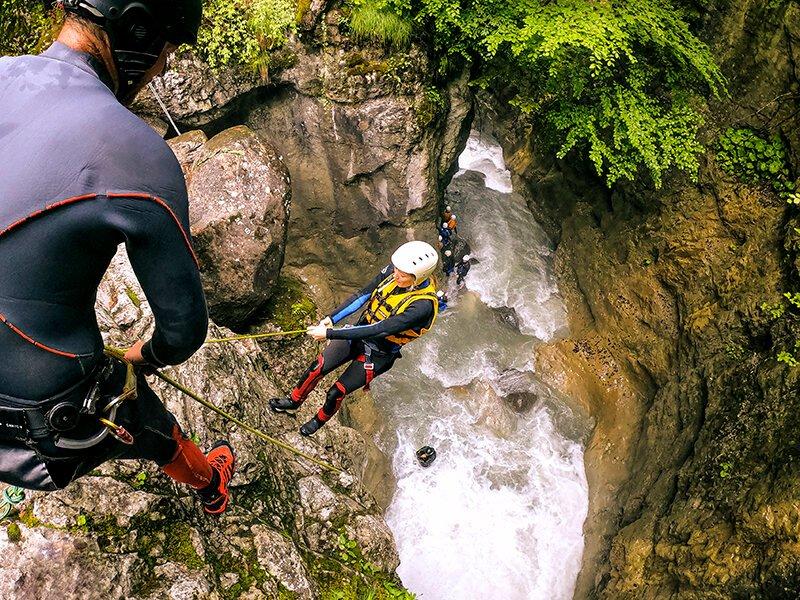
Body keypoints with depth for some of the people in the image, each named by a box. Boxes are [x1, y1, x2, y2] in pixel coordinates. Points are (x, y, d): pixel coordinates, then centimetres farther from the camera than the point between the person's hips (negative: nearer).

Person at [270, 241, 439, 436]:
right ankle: (294, 401, 34)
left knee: (336, 392, 4)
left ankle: (320, 419, 38)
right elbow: (363, 294, -6)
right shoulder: (392, 271, -17)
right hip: (358, 333, 5)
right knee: (317, 368, 5)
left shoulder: (423, 305, -35)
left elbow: (379, 330, -36)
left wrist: (329, 334, -34)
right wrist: (332, 318, -18)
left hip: (376, 355, -5)